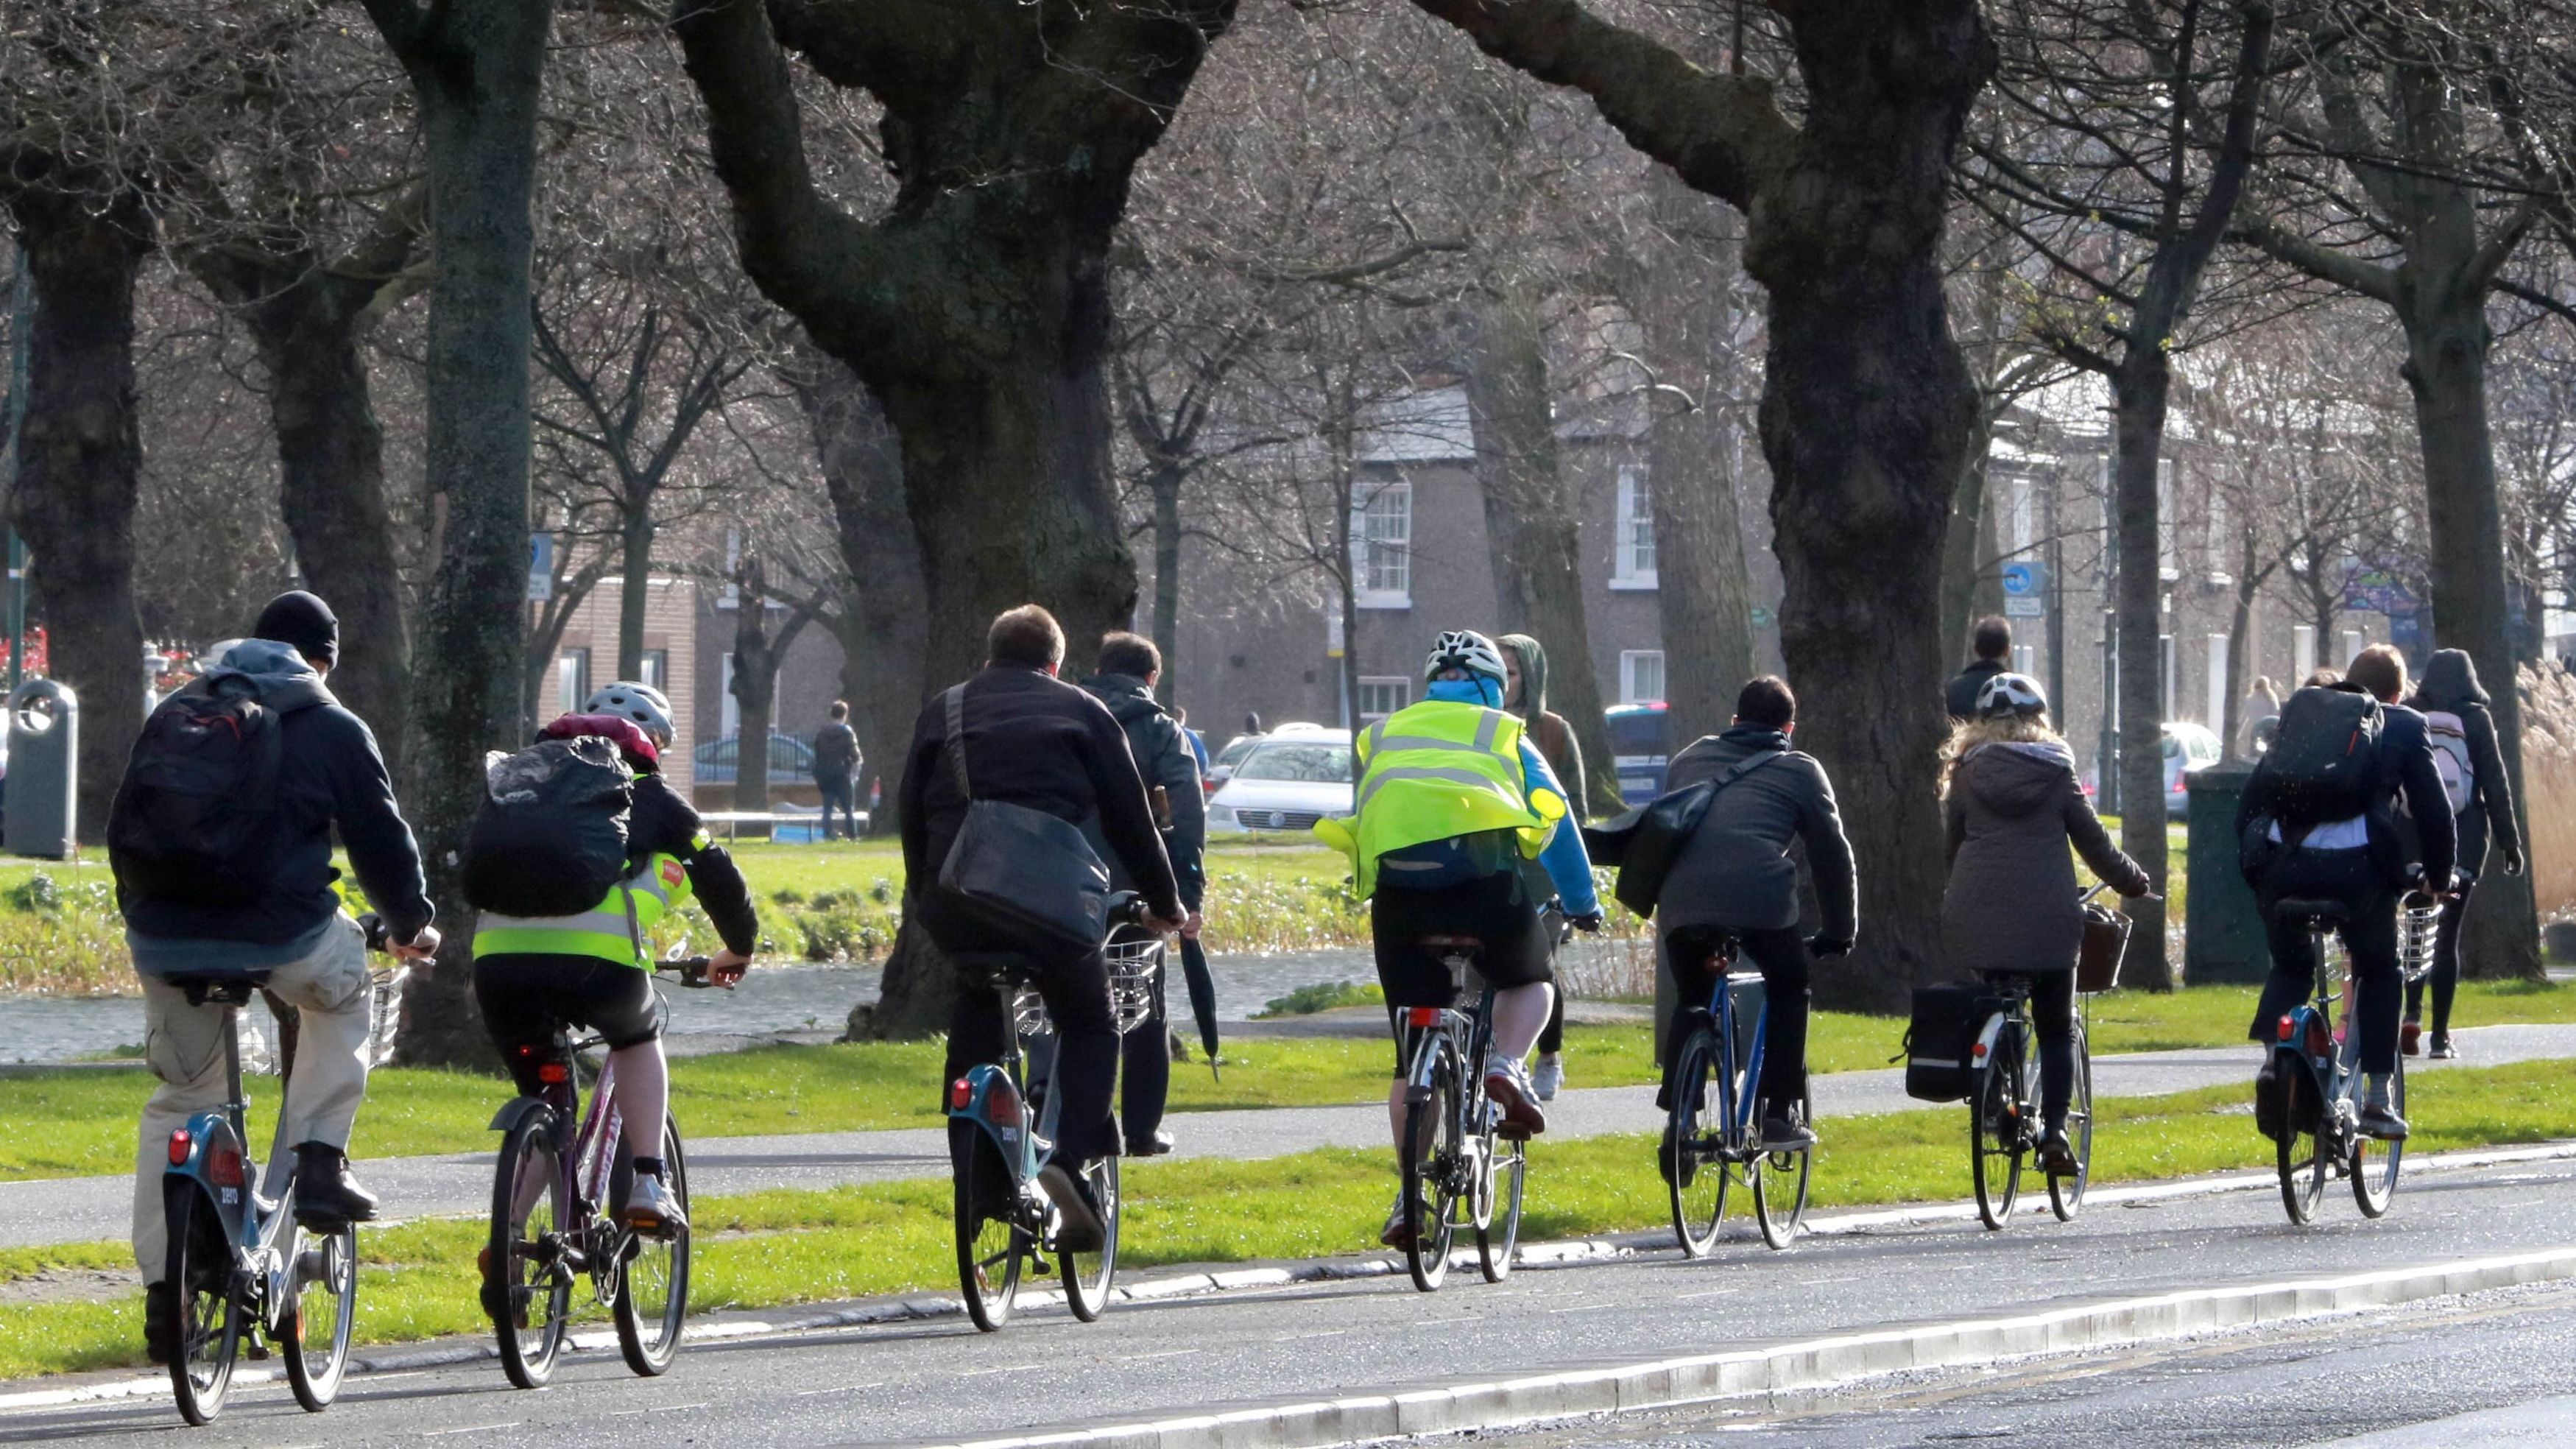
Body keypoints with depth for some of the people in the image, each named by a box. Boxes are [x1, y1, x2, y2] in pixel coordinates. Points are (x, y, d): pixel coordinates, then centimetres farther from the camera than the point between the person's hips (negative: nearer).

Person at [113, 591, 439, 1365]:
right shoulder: (333, 729, 3)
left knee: (178, 1103, 16)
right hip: (279, 934, -3)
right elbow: (381, 839, 8)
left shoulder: (176, 715, 16)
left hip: (169, 940, 3)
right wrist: (413, 923, 25)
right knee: (341, 997, 30)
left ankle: (162, 1288, 9)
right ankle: (319, 1162, 15)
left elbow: (124, 823, 22)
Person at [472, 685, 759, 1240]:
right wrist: (740, 947, 45)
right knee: (638, 1041, 29)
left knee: (538, 1096, 23)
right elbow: (718, 878, 26)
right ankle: (648, 1184, 12)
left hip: (499, 951, 3)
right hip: (599, 956, -2)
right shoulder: (653, 799, 22)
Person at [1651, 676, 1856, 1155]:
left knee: (1692, 1003, 23)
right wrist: (1839, 932, 29)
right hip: (1760, 895, -3)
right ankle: (1781, 1113, 12)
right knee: (1788, 990, 20)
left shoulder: (1691, 759, 30)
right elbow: (1831, 854, 19)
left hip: (1681, 902, 3)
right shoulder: (1799, 772, 19)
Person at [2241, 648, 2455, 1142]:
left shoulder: (2299, 715, 23)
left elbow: (2249, 801, 21)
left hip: (2281, 864, 3)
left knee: (2289, 966, 26)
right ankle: (2376, 1099, 15)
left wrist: (2256, 864, 30)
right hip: (2355, 867, -3)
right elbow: (2434, 810, 10)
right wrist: (2438, 878, 24)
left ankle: (2272, 1061, 1)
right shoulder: (2403, 727, 13)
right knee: (2378, 971, 21)